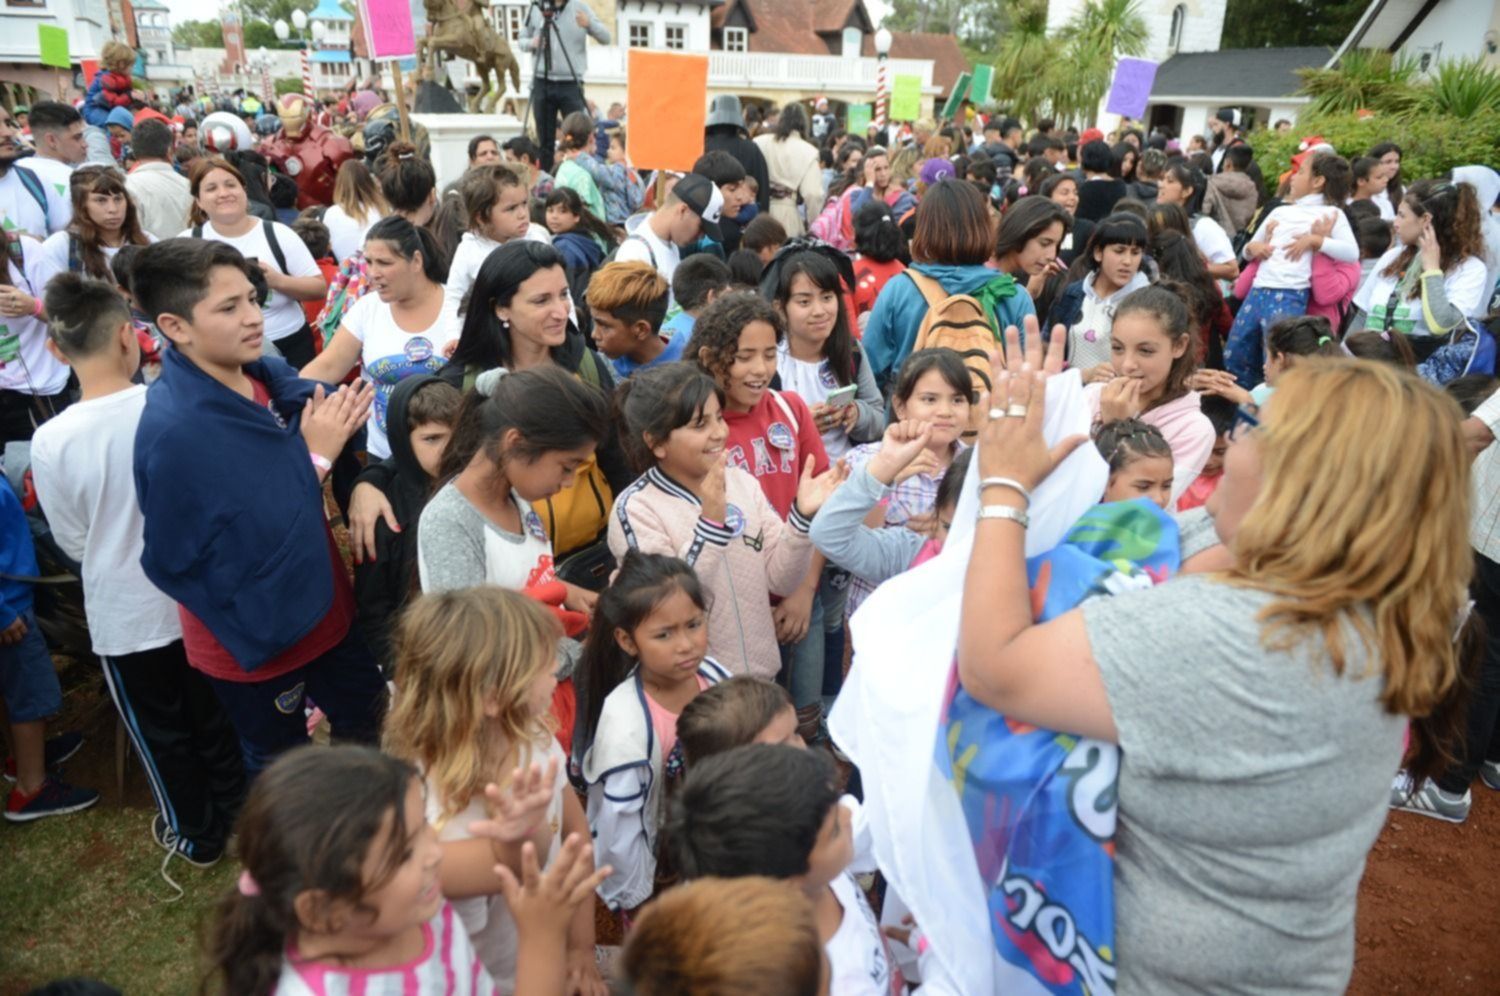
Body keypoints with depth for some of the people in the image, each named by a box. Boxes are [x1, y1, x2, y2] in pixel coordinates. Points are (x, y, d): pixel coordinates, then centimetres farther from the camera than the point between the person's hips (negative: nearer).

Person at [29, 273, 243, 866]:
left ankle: (196, 837, 39)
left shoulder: (51, 442, -21)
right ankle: (236, 813, 44)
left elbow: (74, 543, -7)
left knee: (161, 732, 20)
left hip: (127, 615, -1)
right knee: (216, 715, 24)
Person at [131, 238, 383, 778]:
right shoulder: (173, 434, -29)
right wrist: (316, 457, -23)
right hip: (256, 632, -6)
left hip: (322, 601, 6)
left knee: (369, 722, 27)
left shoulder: (270, 375, -10)